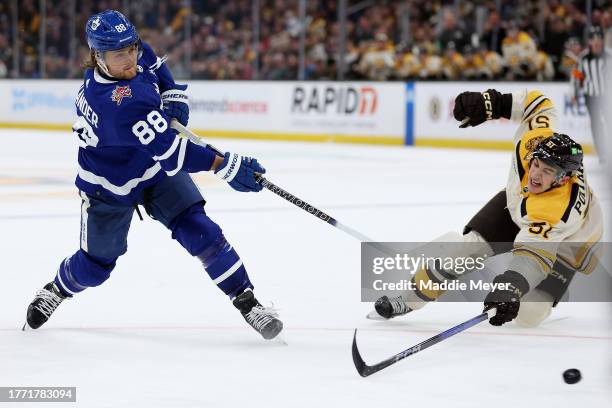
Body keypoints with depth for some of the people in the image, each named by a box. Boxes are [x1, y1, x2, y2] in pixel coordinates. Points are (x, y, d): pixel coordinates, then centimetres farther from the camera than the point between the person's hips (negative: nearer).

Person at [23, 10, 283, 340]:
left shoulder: (138, 54, -17)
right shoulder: (115, 102, -40)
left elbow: (157, 68, 10)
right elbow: (166, 147, -42)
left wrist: (173, 96, -9)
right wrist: (226, 166, -41)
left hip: (157, 170, 5)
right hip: (110, 186, -5)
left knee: (200, 231, -12)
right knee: (95, 266, 12)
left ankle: (246, 301, -5)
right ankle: (55, 291, 44)